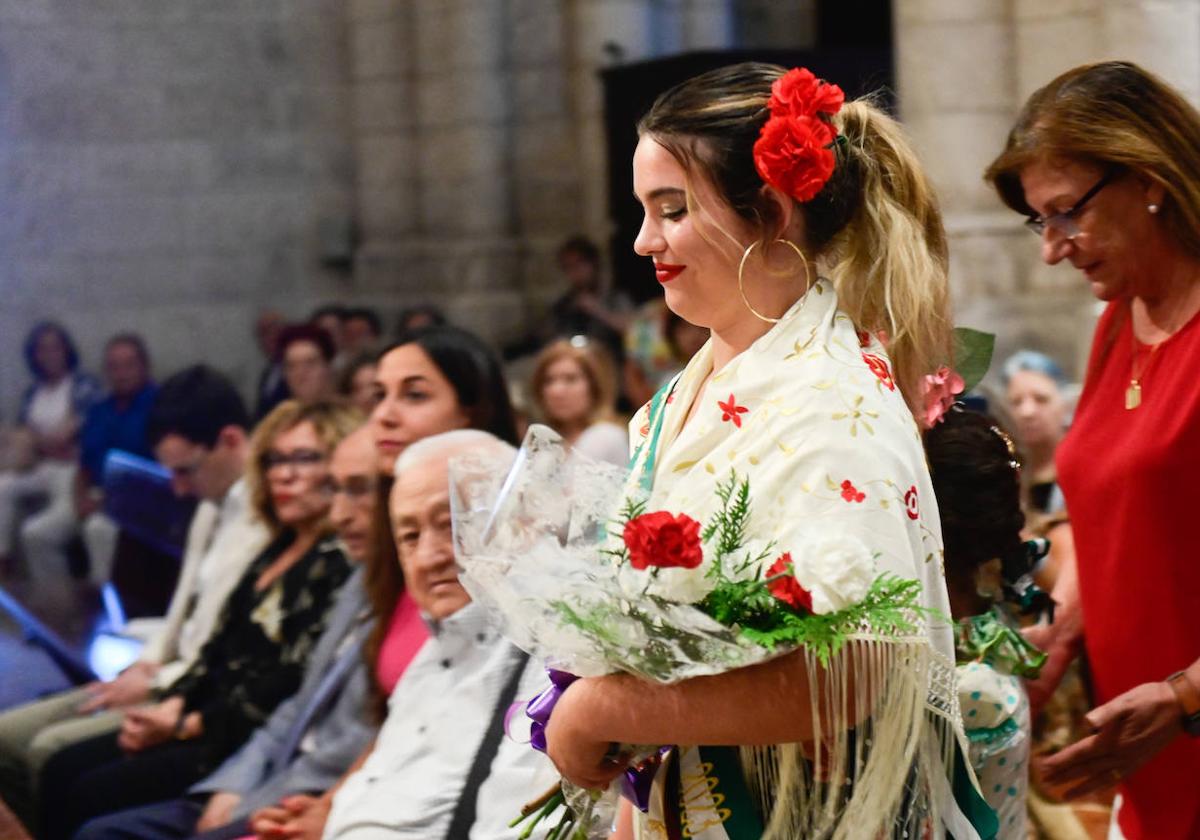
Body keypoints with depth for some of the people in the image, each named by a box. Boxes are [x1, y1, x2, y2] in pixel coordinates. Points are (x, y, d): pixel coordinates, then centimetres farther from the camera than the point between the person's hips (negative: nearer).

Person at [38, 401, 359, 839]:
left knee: (93, 795, -17)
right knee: (62, 771, 0)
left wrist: (185, 726, -14)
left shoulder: (339, 565, -14)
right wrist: (170, 706, -2)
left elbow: (289, 683, -19)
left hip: (252, 739, -9)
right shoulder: (279, 550, 16)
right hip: (209, 722, 9)